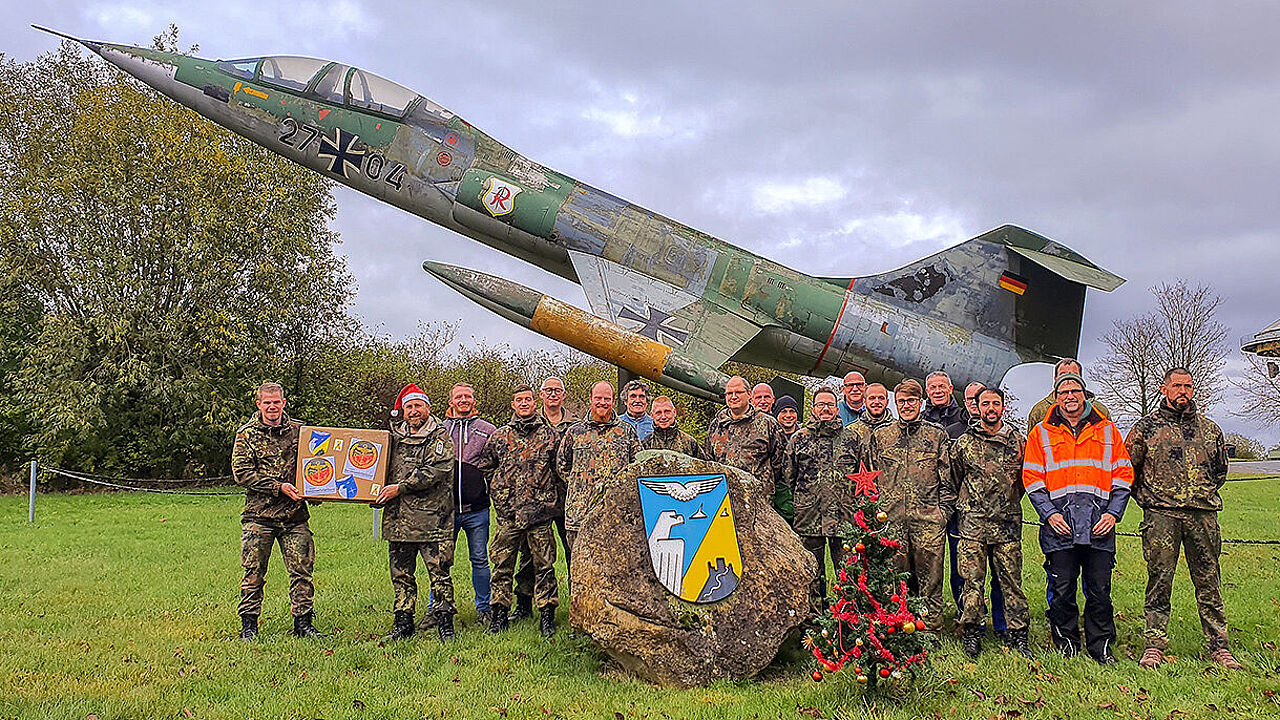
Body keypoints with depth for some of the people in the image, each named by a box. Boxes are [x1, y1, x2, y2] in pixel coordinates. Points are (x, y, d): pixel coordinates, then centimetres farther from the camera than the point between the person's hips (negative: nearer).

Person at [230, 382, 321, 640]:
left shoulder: (299, 430, 7)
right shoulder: (246, 434, 1)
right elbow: (241, 473, -7)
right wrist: (278, 487, -14)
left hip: (294, 515, 2)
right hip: (258, 515, -2)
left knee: (302, 570, 3)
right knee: (254, 573, 4)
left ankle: (303, 622, 13)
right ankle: (249, 625, 16)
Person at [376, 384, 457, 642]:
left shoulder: (440, 437, -1)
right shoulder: (394, 436, 14)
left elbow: (435, 472, -14)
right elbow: (384, 469, 25)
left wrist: (400, 488, -15)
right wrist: (379, 494, 7)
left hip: (432, 517, -5)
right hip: (398, 518, 5)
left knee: (439, 572, -2)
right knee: (401, 574, 10)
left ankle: (444, 623, 7)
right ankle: (403, 623, 20)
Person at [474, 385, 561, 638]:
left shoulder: (549, 435, 6)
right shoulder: (499, 436, 9)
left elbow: (559, 468, 13)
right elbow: (483, 467, 19)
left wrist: (547, 491, 9)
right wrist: (499, 487, 12)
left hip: (540, 512, -1)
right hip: (508, 512, 1)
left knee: (544, 565, 3)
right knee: (502, 565, 4)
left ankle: (547, 616, 11)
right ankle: (499, 614, 15)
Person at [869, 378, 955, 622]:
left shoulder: (937, 435, 8)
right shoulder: (880, 436, 11)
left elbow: (947, 478, 8)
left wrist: (943, 511, -1)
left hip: (929, 520, -1)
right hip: (890, 520, 1)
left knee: (930, 580, 2)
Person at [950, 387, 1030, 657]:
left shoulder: (1017, 441, 7)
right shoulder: (964, 443, 3)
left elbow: (1025, 478, 18)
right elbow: (954, 480, 13)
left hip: (1007, 523, 1)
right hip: (972, 523, -1)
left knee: (1011, 580, 4)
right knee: (972, 580, -1)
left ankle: (1018, 635, 13)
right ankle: (972, 633, 9)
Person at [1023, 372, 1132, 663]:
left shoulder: (1107, 430, 13)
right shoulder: (1041, 433, 10)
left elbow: (1123, 475, 10)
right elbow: (1032, 478, 5)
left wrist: (1113, 513, -2)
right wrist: (1049, 513, -7)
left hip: (1099, 524, 1)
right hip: (1059, 524, -1)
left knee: (1099, 589, 4)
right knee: (1062, 590, 2)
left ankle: (1101, 647, 18)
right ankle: (1065, 646, 15)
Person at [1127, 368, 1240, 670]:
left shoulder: (1210, 429, 13)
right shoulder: (1146, 428, 4)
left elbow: (1220, 469, 26)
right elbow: (1127, 469, 10)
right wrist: (1146, 498, 8)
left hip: (1203, 515, 3)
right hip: (1161, 516, -3)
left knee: (1208, 582, 6)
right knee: (1159, 580, -2)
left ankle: (1217, 645, 15)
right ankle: (1154, 645, 4)